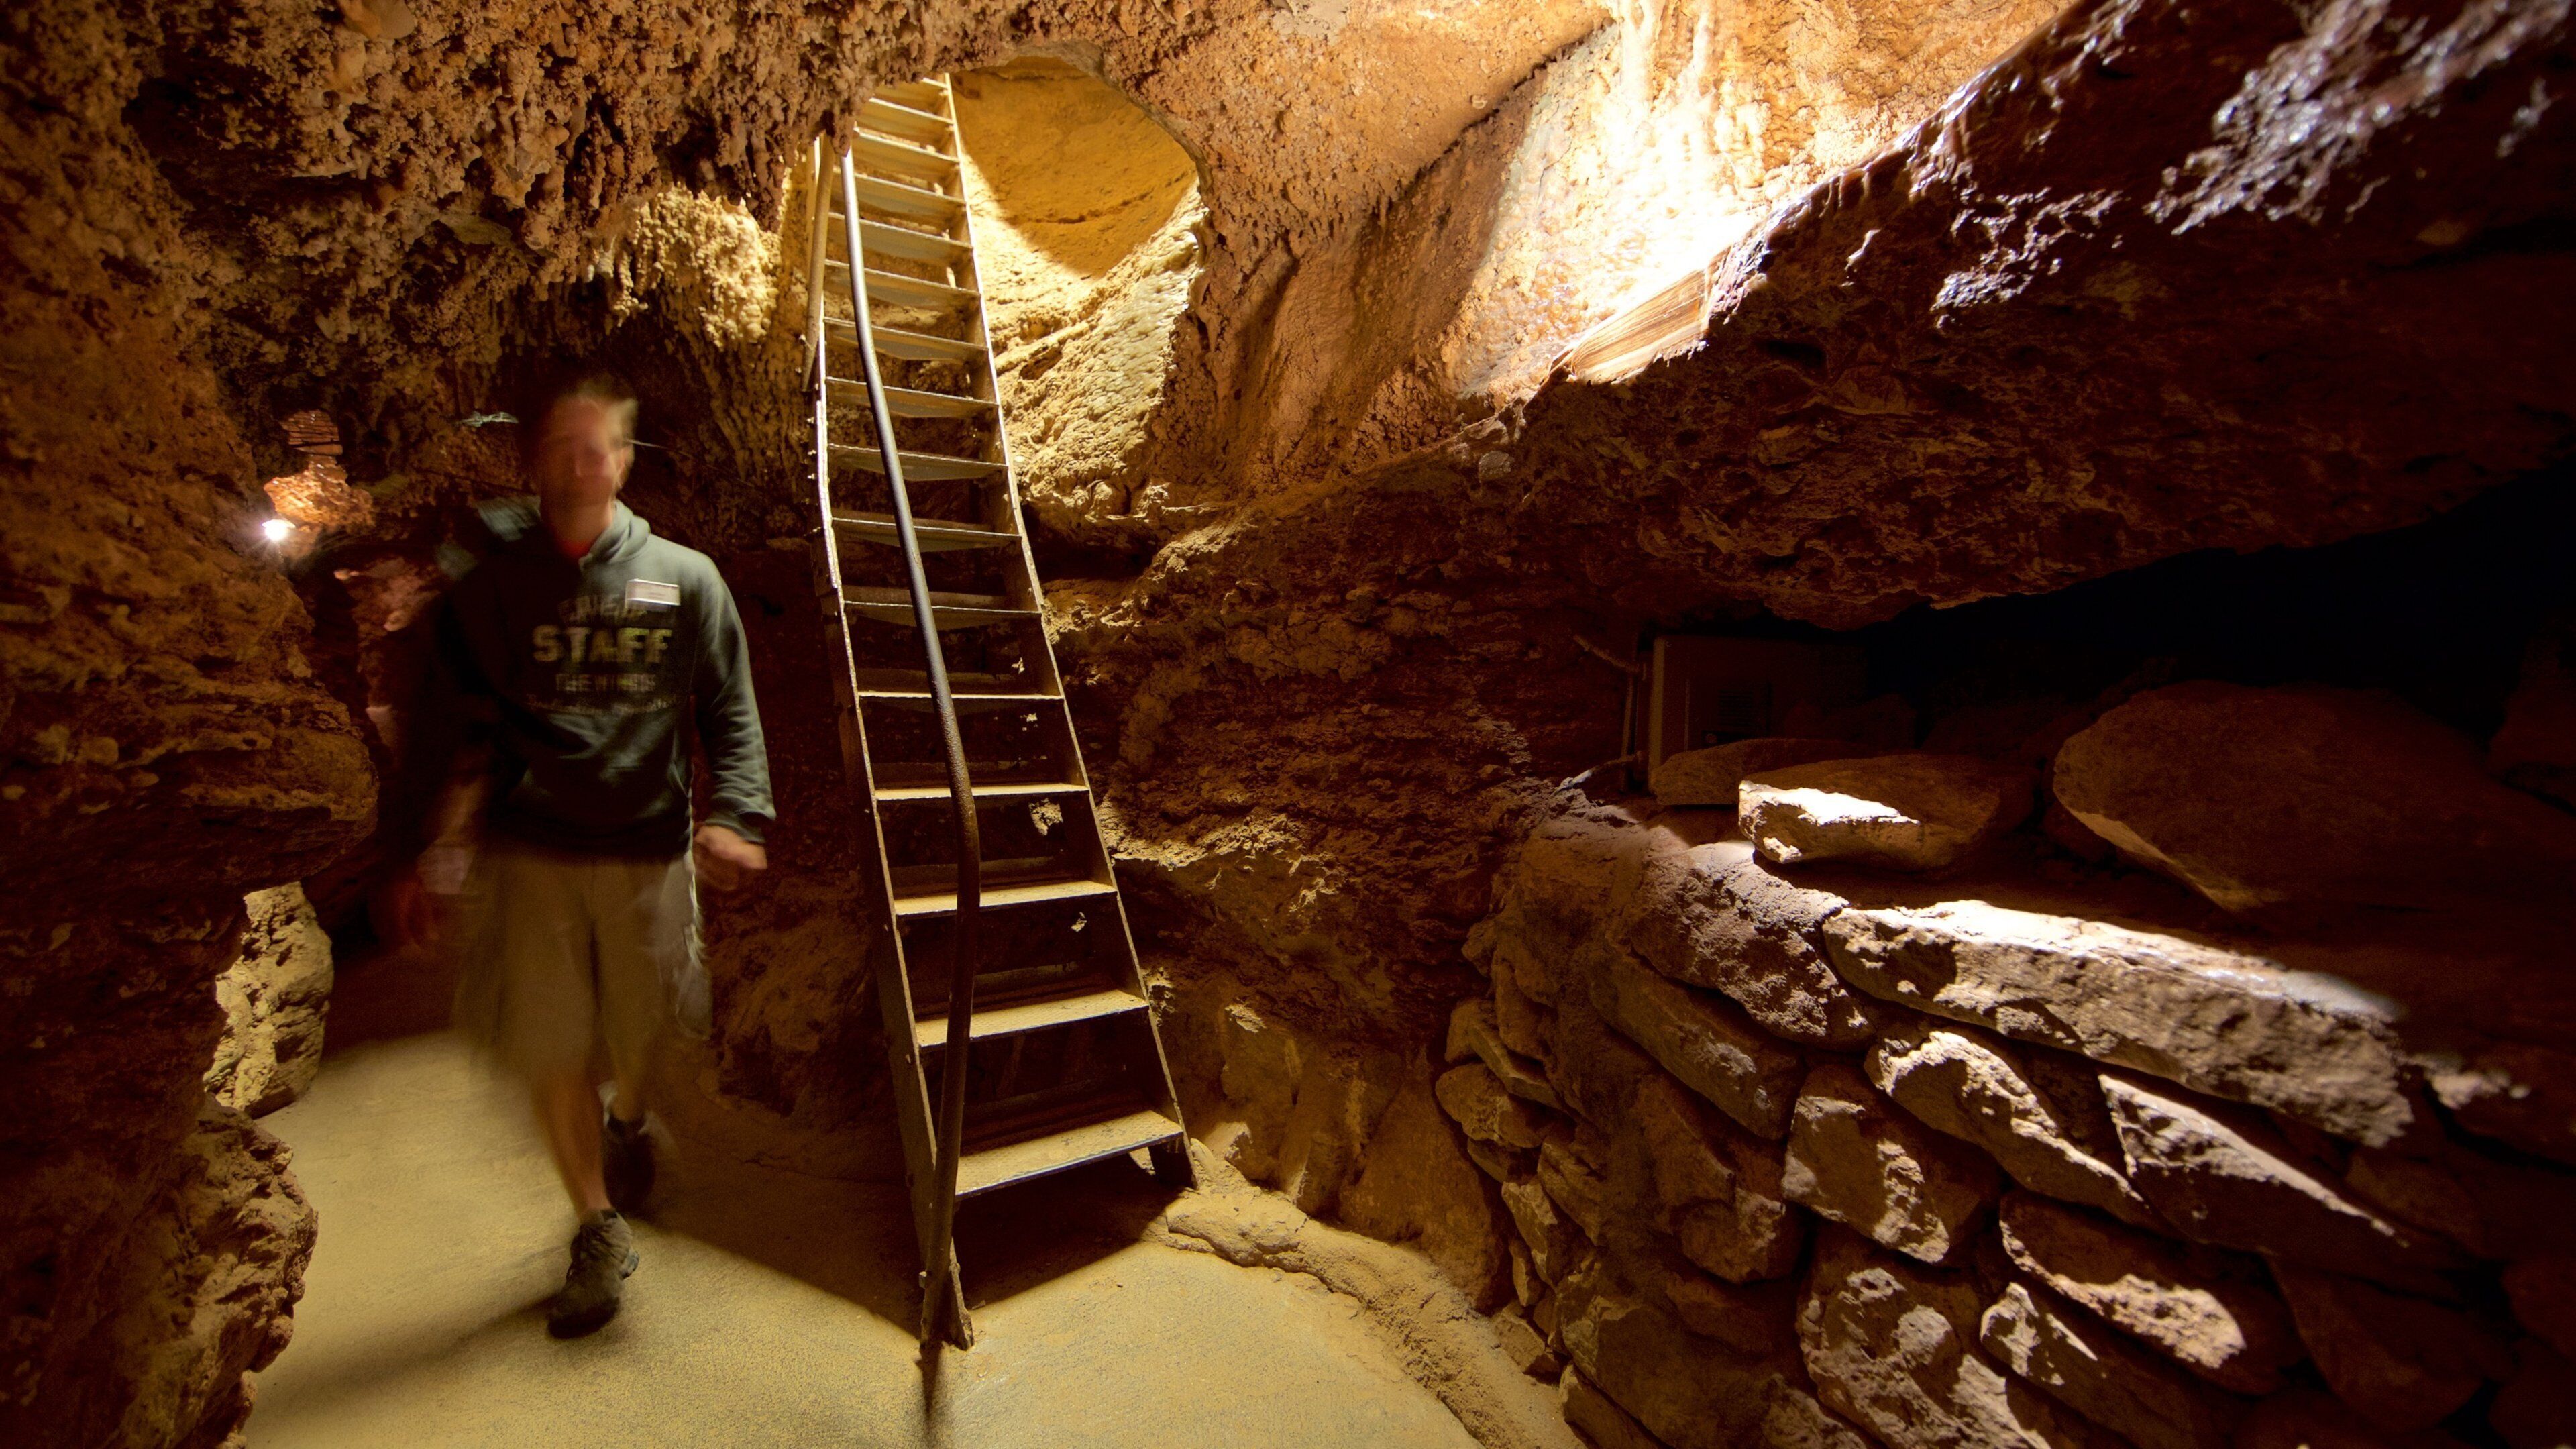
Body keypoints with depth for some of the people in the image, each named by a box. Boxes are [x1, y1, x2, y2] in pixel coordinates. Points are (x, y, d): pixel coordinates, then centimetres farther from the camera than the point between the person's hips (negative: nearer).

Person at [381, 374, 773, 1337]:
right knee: (548, 1050, 4)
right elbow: (447, 726, 4)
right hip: (529, 856, 0)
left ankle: (629, 1124, 49)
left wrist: (733, 816, -14)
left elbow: (729, 713, 0)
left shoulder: (684, 580, 0)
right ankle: (598, 1230, 22)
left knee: (635, 1027, 15)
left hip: (647, 850, 0)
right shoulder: (490, 584, 2)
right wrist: (423, 852, 0)